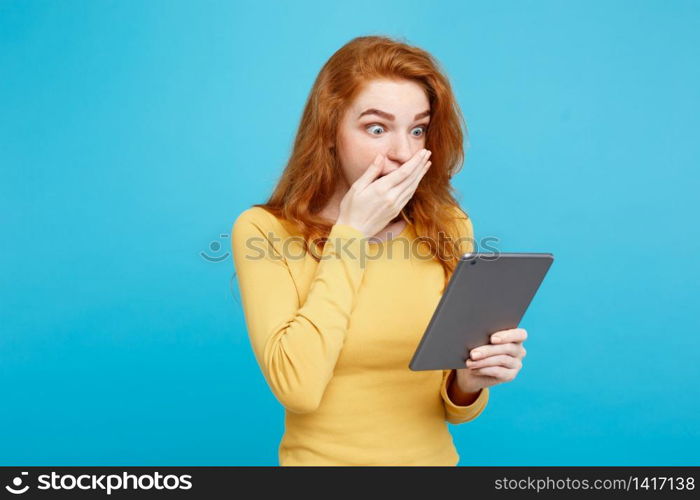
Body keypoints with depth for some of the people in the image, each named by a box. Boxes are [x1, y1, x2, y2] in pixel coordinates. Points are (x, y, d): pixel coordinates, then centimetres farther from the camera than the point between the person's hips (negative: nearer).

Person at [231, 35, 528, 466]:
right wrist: (352, 233, -18)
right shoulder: (265, 229, -10)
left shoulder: (450, 226, -4)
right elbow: (296, 387, -21)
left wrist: (470, 381, -18)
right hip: (324, 457, -2)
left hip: (434, 456, 3)